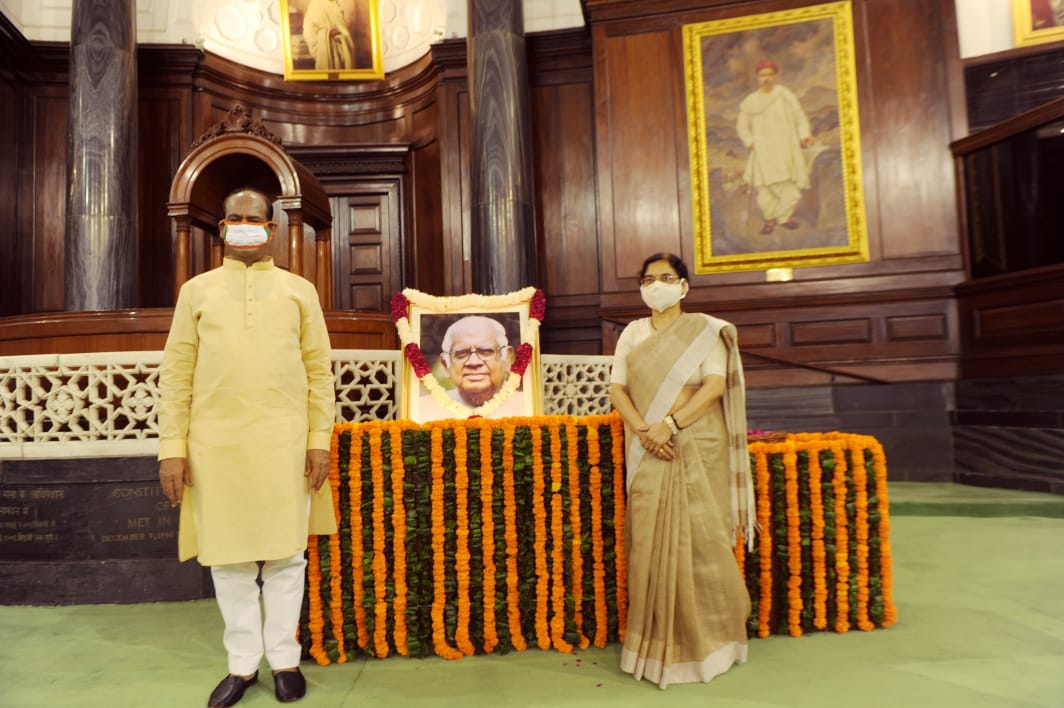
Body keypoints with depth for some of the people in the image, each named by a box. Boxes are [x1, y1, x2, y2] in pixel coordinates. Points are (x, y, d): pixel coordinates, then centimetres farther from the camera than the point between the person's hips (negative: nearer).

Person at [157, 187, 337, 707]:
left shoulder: (298, 290, 8)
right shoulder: (197, 290, 11)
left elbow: (319, 371, 4)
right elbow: (176, 373, 6)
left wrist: (319, 440, -3)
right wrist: (172, 448, -1)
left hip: (284, 441, -1)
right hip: (216, 443, 1)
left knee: (285, 553, 7)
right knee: (228, 554, 9)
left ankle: (284, 659, 22)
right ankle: (242, 664, 24)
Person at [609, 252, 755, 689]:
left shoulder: (705, 330, 3)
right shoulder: (632, 333, 13)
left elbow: (716, 385, -9)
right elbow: (617, 388, 4)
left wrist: (670, 425, -18)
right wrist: (643, 429, -12)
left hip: (697, 447, -3)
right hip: (648, 452, 3)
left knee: (699, 538, -1)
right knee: (650, 541, 2)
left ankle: (708, 638, 16)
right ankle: (657, 642, 13)